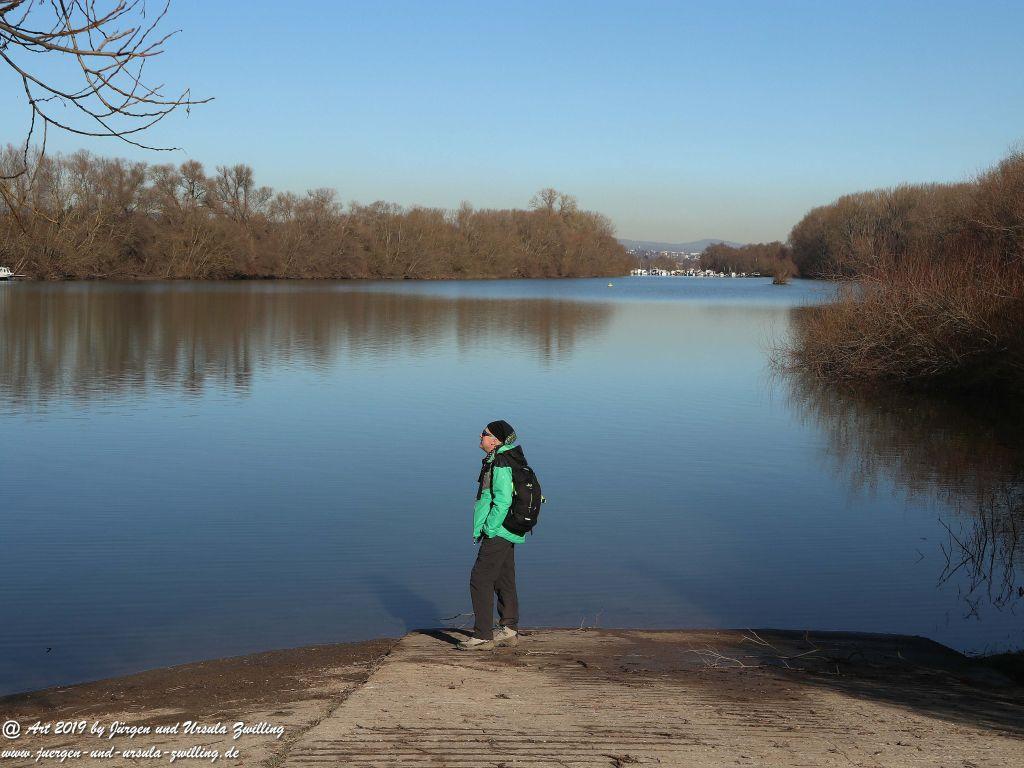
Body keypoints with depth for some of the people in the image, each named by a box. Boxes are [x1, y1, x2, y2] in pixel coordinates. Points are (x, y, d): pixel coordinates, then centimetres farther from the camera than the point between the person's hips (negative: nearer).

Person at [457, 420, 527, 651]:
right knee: (504, 581, 16)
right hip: (506, 533, 11)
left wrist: (489, 528, -18)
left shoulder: (501, 465, -20)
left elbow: (503, 501, -26)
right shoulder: (504, 460, 13)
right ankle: (509, 631, 25)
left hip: (497, 534, -11)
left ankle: (483, 636, -6)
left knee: (480, 581, -7)